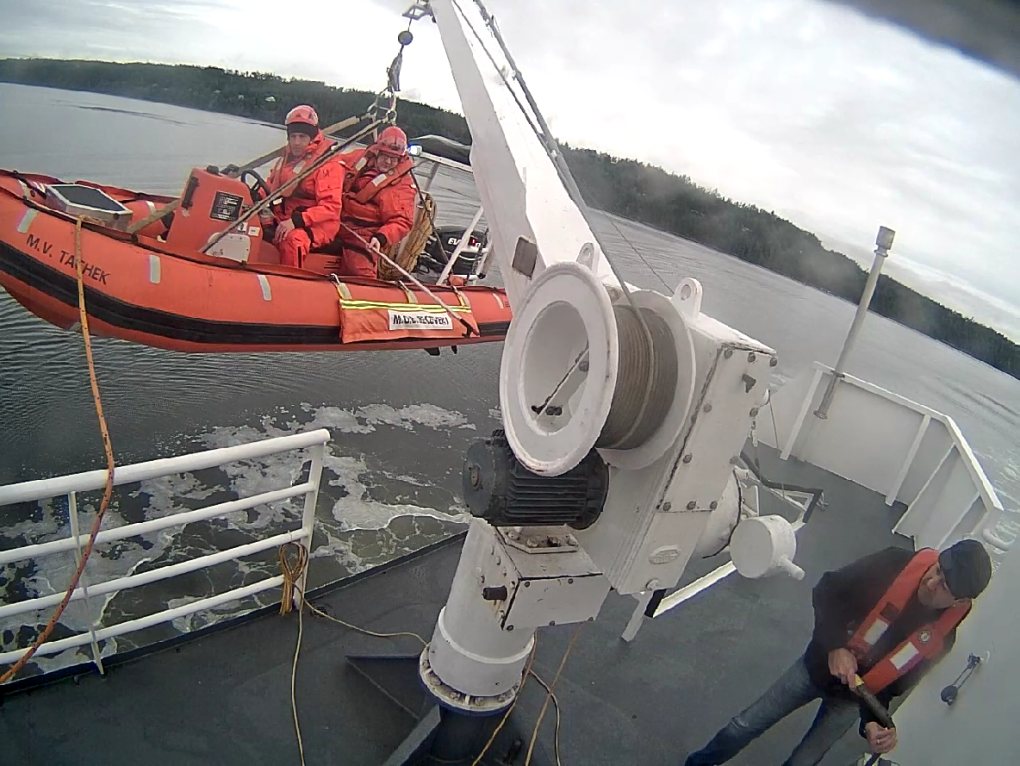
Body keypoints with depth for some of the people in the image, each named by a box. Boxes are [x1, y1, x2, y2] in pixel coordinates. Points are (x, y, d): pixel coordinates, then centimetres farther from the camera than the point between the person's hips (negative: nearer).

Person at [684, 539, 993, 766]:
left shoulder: (941, 636, -18)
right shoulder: (897, 565, -24)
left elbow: (893, 684, -10)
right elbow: (826, 591, -17)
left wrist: (873, 722, -25)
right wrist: (835, 646, -28)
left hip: (851, 698, 1)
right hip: (818, 665, 0)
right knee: (745, 726, 7)